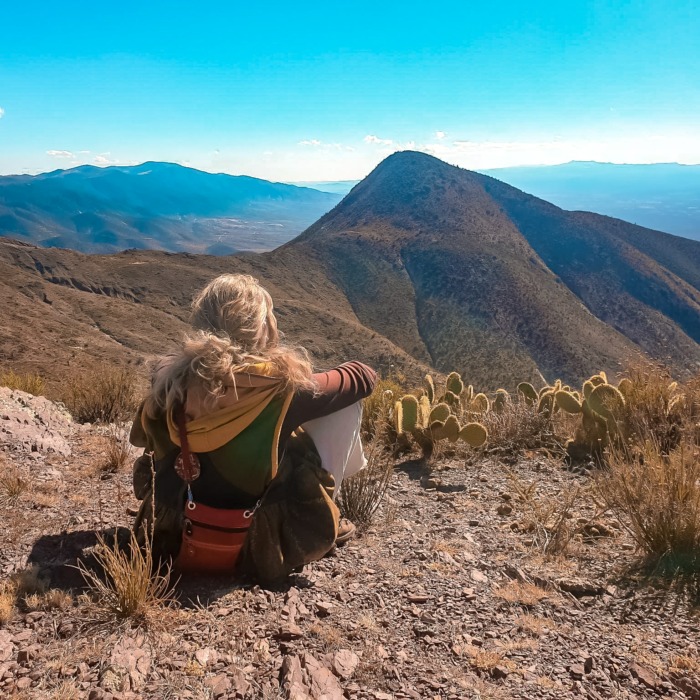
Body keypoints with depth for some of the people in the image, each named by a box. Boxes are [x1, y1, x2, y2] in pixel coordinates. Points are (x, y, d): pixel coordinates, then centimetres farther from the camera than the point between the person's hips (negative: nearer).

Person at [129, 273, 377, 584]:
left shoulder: (172, 382, -10)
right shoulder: (284, 386, -19)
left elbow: (142, 436, 12)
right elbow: (365, 377, 0)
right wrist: (302, 379, 19)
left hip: (173, 541, 4)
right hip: (260, 552, -4)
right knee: (345, 404, 2)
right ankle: (328, 522, 19)